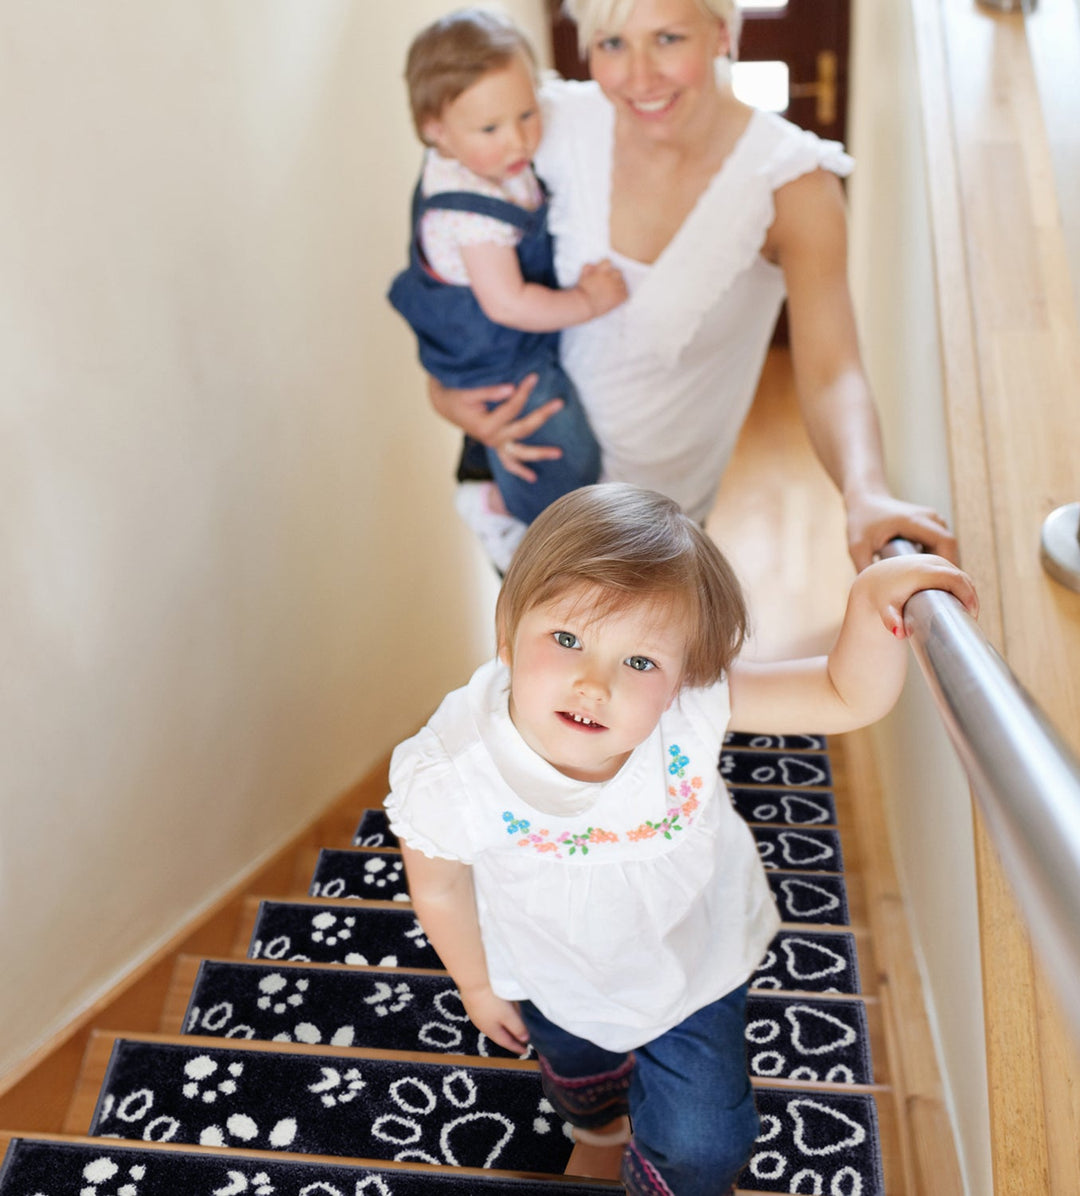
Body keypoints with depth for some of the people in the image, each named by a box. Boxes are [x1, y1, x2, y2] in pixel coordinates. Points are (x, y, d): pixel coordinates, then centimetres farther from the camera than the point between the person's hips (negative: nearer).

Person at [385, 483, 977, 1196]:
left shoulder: (693, 704, -38)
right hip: (554, 979, 1)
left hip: (694, 959, 0)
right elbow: (440, 886, -16)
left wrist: (873, 598, -48)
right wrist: (478, 983, 0)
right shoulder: (451, 771, -37)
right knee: (577, 1069, 35)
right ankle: (601, 1113, 74)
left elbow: (850, 698, -29)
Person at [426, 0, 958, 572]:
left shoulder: (793, 184, -25)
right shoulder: (556, 126, -19)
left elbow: (830, 373, -35)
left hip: (664, 490, -2)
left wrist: (866, 493, -56)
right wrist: (443, 388, -19)